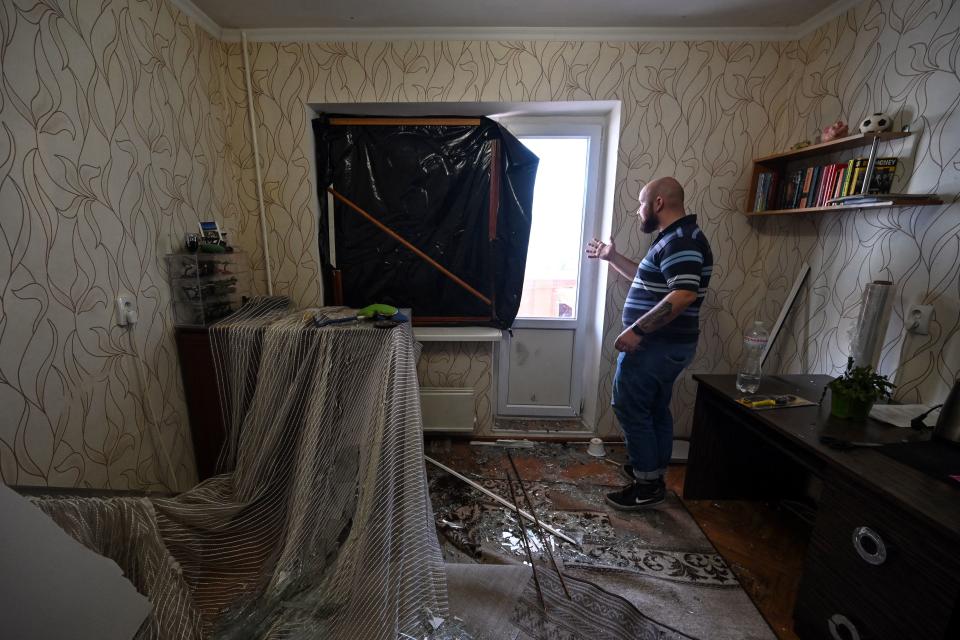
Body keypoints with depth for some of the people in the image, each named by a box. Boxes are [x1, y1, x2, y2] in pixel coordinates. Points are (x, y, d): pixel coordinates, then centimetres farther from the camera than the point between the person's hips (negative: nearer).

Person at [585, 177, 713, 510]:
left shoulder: (681, 240, -18)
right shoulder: (675, 239, 16)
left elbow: (684, 295, -29)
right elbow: (649, 281, 27)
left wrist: (637, 330, -28)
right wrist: (612, 257, 25)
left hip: (657, 345, -11)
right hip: (664, 343, 11)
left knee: (629, 407, -1)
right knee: (655, 409, 17)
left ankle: (647, 485, 11)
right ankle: (653, 475, 31)